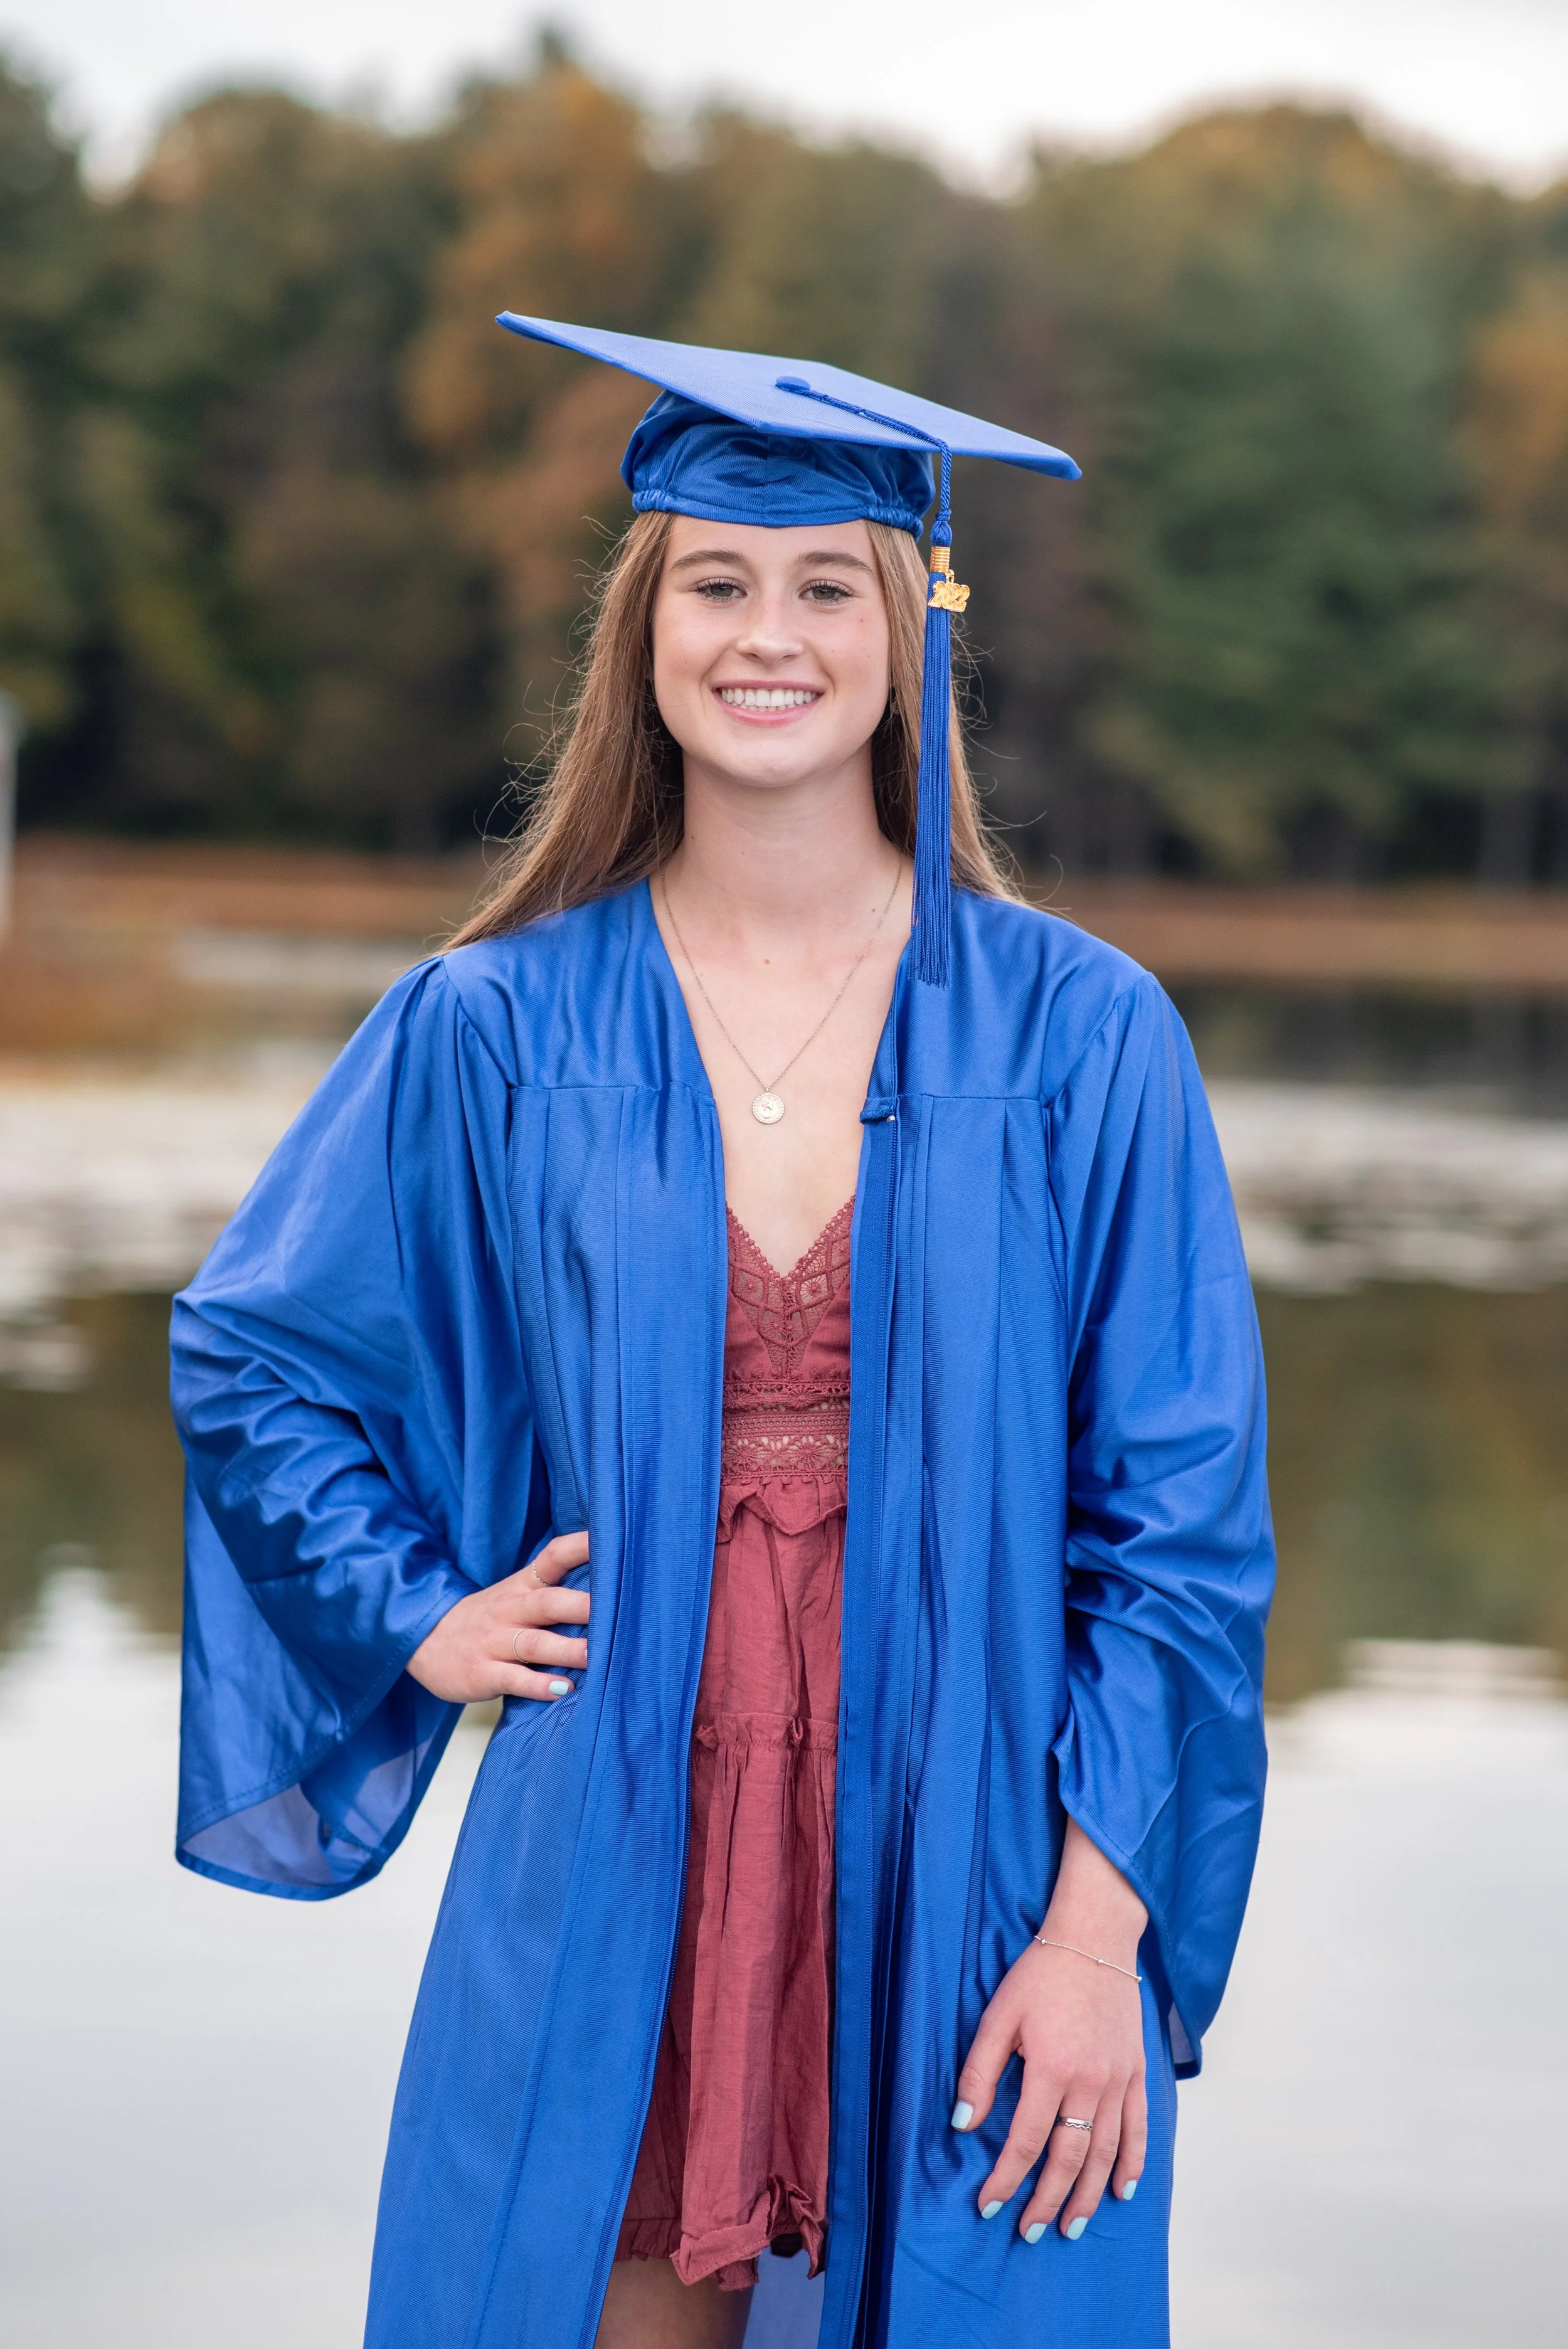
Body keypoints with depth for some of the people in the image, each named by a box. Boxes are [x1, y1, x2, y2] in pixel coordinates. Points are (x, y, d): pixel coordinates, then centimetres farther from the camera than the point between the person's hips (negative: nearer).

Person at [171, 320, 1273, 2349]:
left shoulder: (1077, 1034, -2)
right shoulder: (493, 1033, 1)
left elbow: (1179, 1513, -3)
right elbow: (245, 1359, 14)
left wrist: (1095, 1935, -9)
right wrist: (425, 1621, 2)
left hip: (964, 1867, 0)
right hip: (614, 1857, 1)